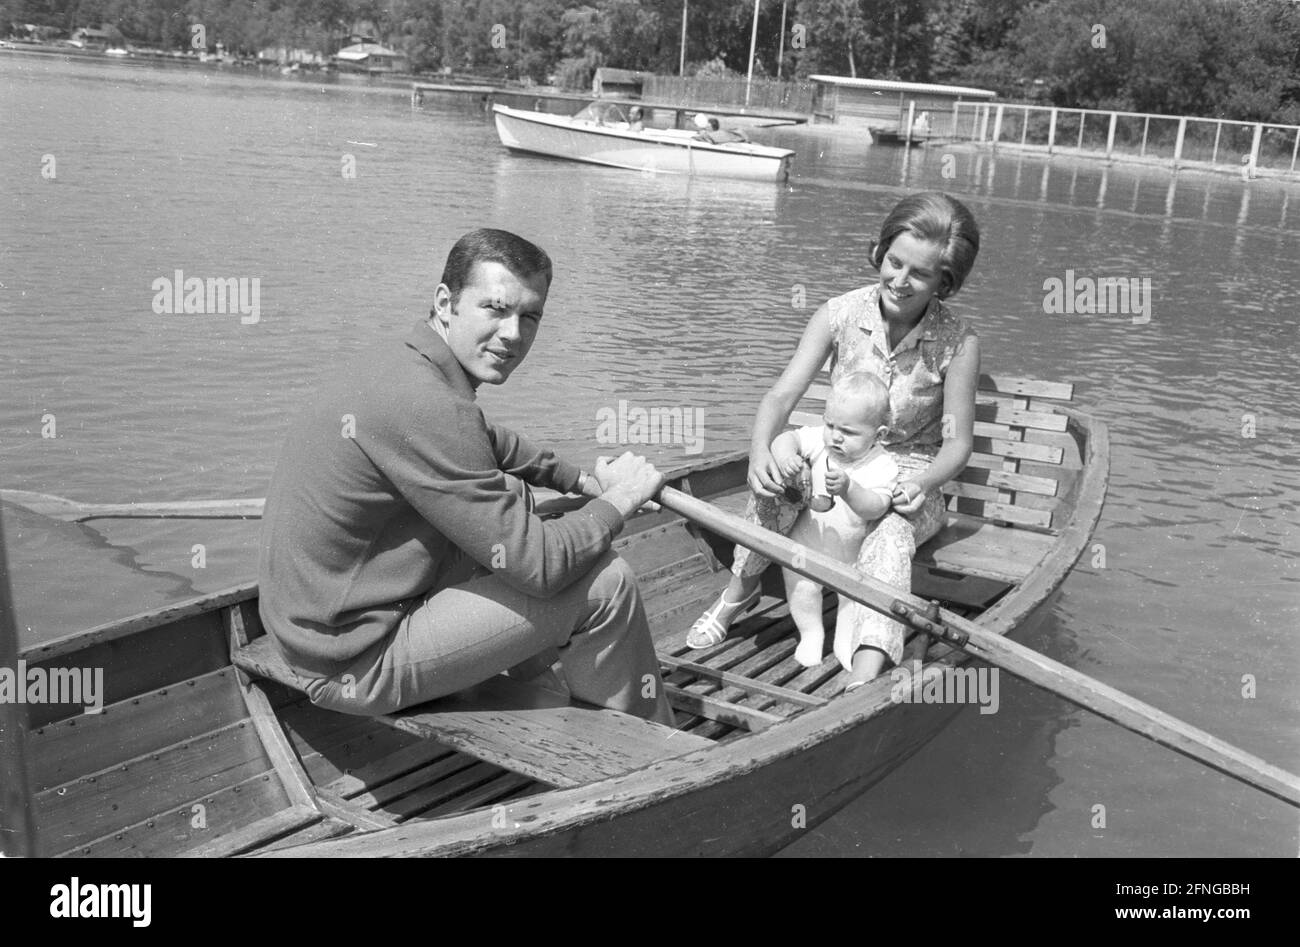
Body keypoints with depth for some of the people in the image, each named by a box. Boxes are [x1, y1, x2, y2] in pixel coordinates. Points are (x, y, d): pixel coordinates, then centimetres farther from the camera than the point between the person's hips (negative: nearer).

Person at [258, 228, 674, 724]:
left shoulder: (402, 362, 4)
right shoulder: (423, 405, -28)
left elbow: (491, 441, 27)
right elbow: (537, 566, -23)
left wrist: (583, 479, 22)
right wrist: (617, 500, -7)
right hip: (358, 666, -10)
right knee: (606, 584, -9)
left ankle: (542, 688, 32)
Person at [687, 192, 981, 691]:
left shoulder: (957, 343, -14)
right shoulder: (841, 314, -10)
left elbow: (957, 441, -8)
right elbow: (782, 394, -14)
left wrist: (923, 483, -30)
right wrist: (760, 448, -35)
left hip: (909, 478, -2)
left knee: (890, 537, -36)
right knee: (771, 496, -30)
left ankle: (864, 674, -47)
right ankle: (739, 594, -3)